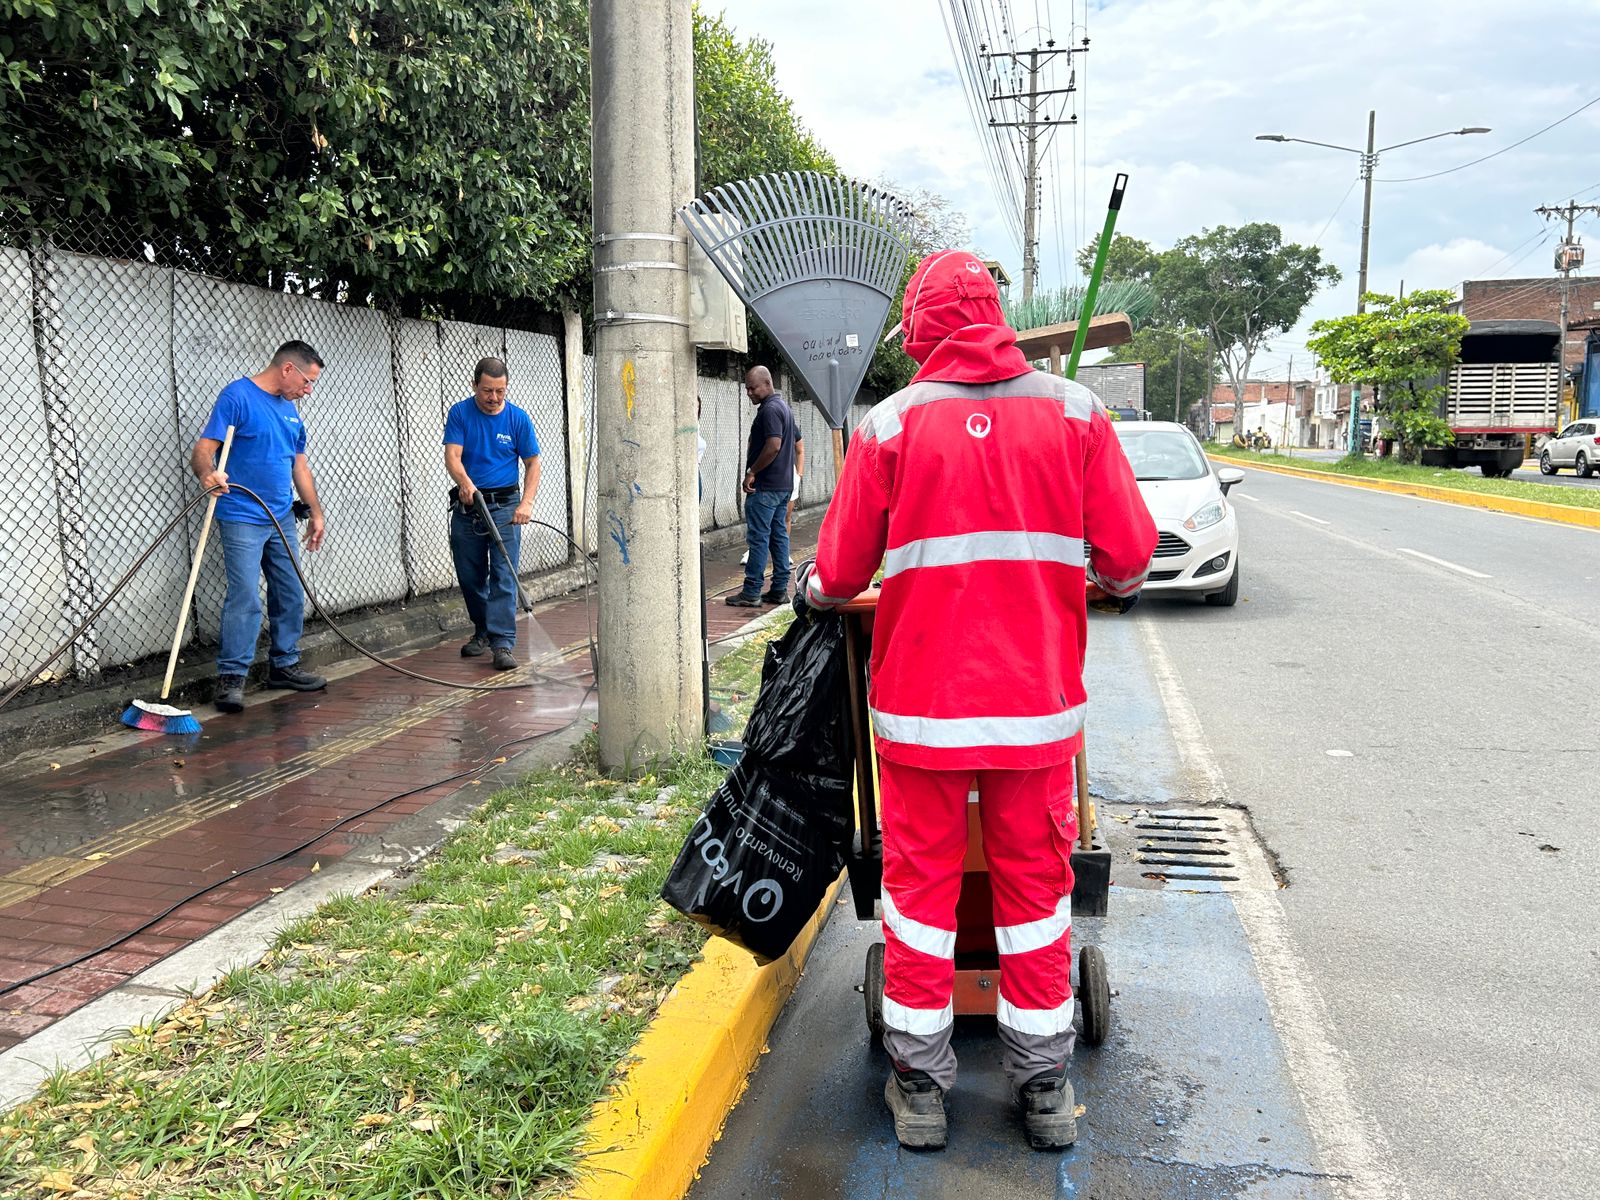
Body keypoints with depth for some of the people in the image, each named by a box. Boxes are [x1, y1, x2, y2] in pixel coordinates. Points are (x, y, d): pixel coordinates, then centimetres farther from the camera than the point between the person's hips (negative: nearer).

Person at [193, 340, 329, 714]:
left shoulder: (289, 409, 15)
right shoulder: (237, 396, -9)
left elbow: (299, 465, 22)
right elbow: (204, 448, -16)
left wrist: (316, 512, 20)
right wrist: (208, 474, -37)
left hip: (282, 519, 8)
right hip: (241, 519, -8)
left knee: (290, 596, 11)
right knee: (245, 599, -12)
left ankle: (284, 666, 22)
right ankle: (231, 677, -5)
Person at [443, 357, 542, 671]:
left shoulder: (518, 418, -3)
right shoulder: (459, 413, -3)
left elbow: (532, 463, 1)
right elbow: (452, 456, -12)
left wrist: (526, 503, -13)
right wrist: (465, 482, -35)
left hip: (504, 506, -2)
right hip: (466, 505, 2)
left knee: (504, 577, -9)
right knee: (470, 576, 11)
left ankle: (502, 644, -11)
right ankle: (482, 632, 30)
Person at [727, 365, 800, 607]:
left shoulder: (770, 409, -15)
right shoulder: (783, 406, 18)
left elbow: (774, 445, -25)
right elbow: (797, 440, 25)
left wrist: (751, 471, -17)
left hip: (765, 486, -10)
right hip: (784, 484, 10)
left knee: (758, 537, -7)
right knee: (779, 535, 11)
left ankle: (751, 593, -5)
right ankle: (780, 589, 14)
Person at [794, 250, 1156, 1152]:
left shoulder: (892, 424, -5)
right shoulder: (1074, 411, -1)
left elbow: (842, 569, -3)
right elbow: (1130, 552, -2)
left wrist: (812, 592, 20)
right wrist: (1114, 587, 21)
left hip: (921, 699, -1)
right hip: (1038, 701, 1)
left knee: (921, 880, 11)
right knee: (1036, 882, 13)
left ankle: (920, 1084, 23)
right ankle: (1046, 1089, 26)